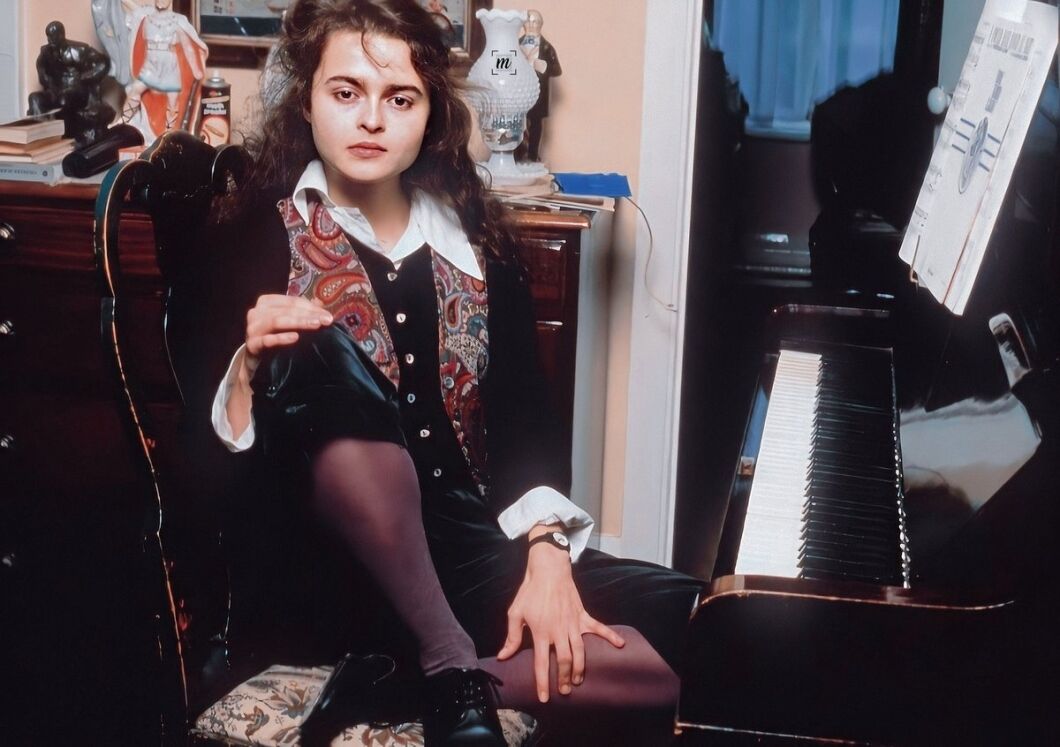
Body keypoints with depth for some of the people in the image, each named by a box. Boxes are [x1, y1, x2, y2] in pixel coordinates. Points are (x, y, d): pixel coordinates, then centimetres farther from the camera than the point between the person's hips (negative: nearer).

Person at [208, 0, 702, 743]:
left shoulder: (474, 237, 12)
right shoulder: (260, 238, 2)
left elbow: (524, 409, 5)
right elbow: (215, 455, -3)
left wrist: (546, 555, -12)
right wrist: (252, 366, -24)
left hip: (469, 550, 4)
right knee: (329, 360, -33)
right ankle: (455, 670, -30)